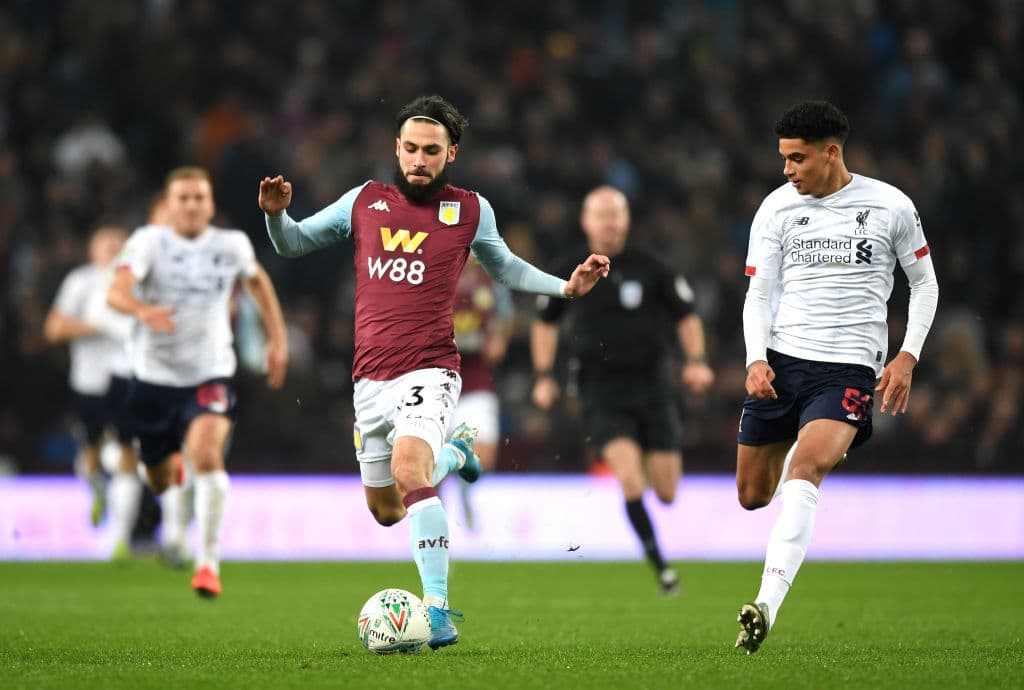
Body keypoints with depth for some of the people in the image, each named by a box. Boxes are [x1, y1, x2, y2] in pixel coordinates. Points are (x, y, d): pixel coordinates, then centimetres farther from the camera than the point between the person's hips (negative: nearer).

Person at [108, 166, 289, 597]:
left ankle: (208, 563, -20)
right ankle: (168, 464, 54)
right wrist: (143, 310, -46)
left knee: (207, 456, -27)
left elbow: (257, 280, 21)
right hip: (154, 376, 0)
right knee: (160, 484, 13)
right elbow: (116, 292, -25)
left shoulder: (232, 245, -1)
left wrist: (277, 338, 19)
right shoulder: (149, 241, -10)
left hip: (210, 374, 0)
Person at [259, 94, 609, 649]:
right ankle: (452, 454, 47)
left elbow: (502, 266, 22)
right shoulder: (365, 202, 7)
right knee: (384, 511, 15)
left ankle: (438, 611, -34)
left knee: (407, 468, -32)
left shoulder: (470, 211, 3)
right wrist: (277, 215, -5)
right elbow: (293, 244, 17)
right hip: (370, 379, 4)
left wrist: (566, 288, 9)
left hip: (428, 372, -4)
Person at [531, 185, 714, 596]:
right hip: (602, 393, -1)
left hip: (652, 387, 1)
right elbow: (545, 322, 16)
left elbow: (686, 315, 8)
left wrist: (697, 361, -6)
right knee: (632, 484, -20)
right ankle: (659, 565, -7)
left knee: (667, 493, 2)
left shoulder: (650, 269, -2)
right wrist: (543, 376, 9)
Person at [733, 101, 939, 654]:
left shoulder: (891, 207, 0)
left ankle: (766, 607, -36)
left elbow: (924, 283, 11)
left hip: (848, 369, -4)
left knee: (803, 473, -27)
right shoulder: (777, 207, 4)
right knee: (752, 496, 8)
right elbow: (759, 293, 5)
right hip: (781, 360, 4)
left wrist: (907, 356, 0)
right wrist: (756, 359, -11)